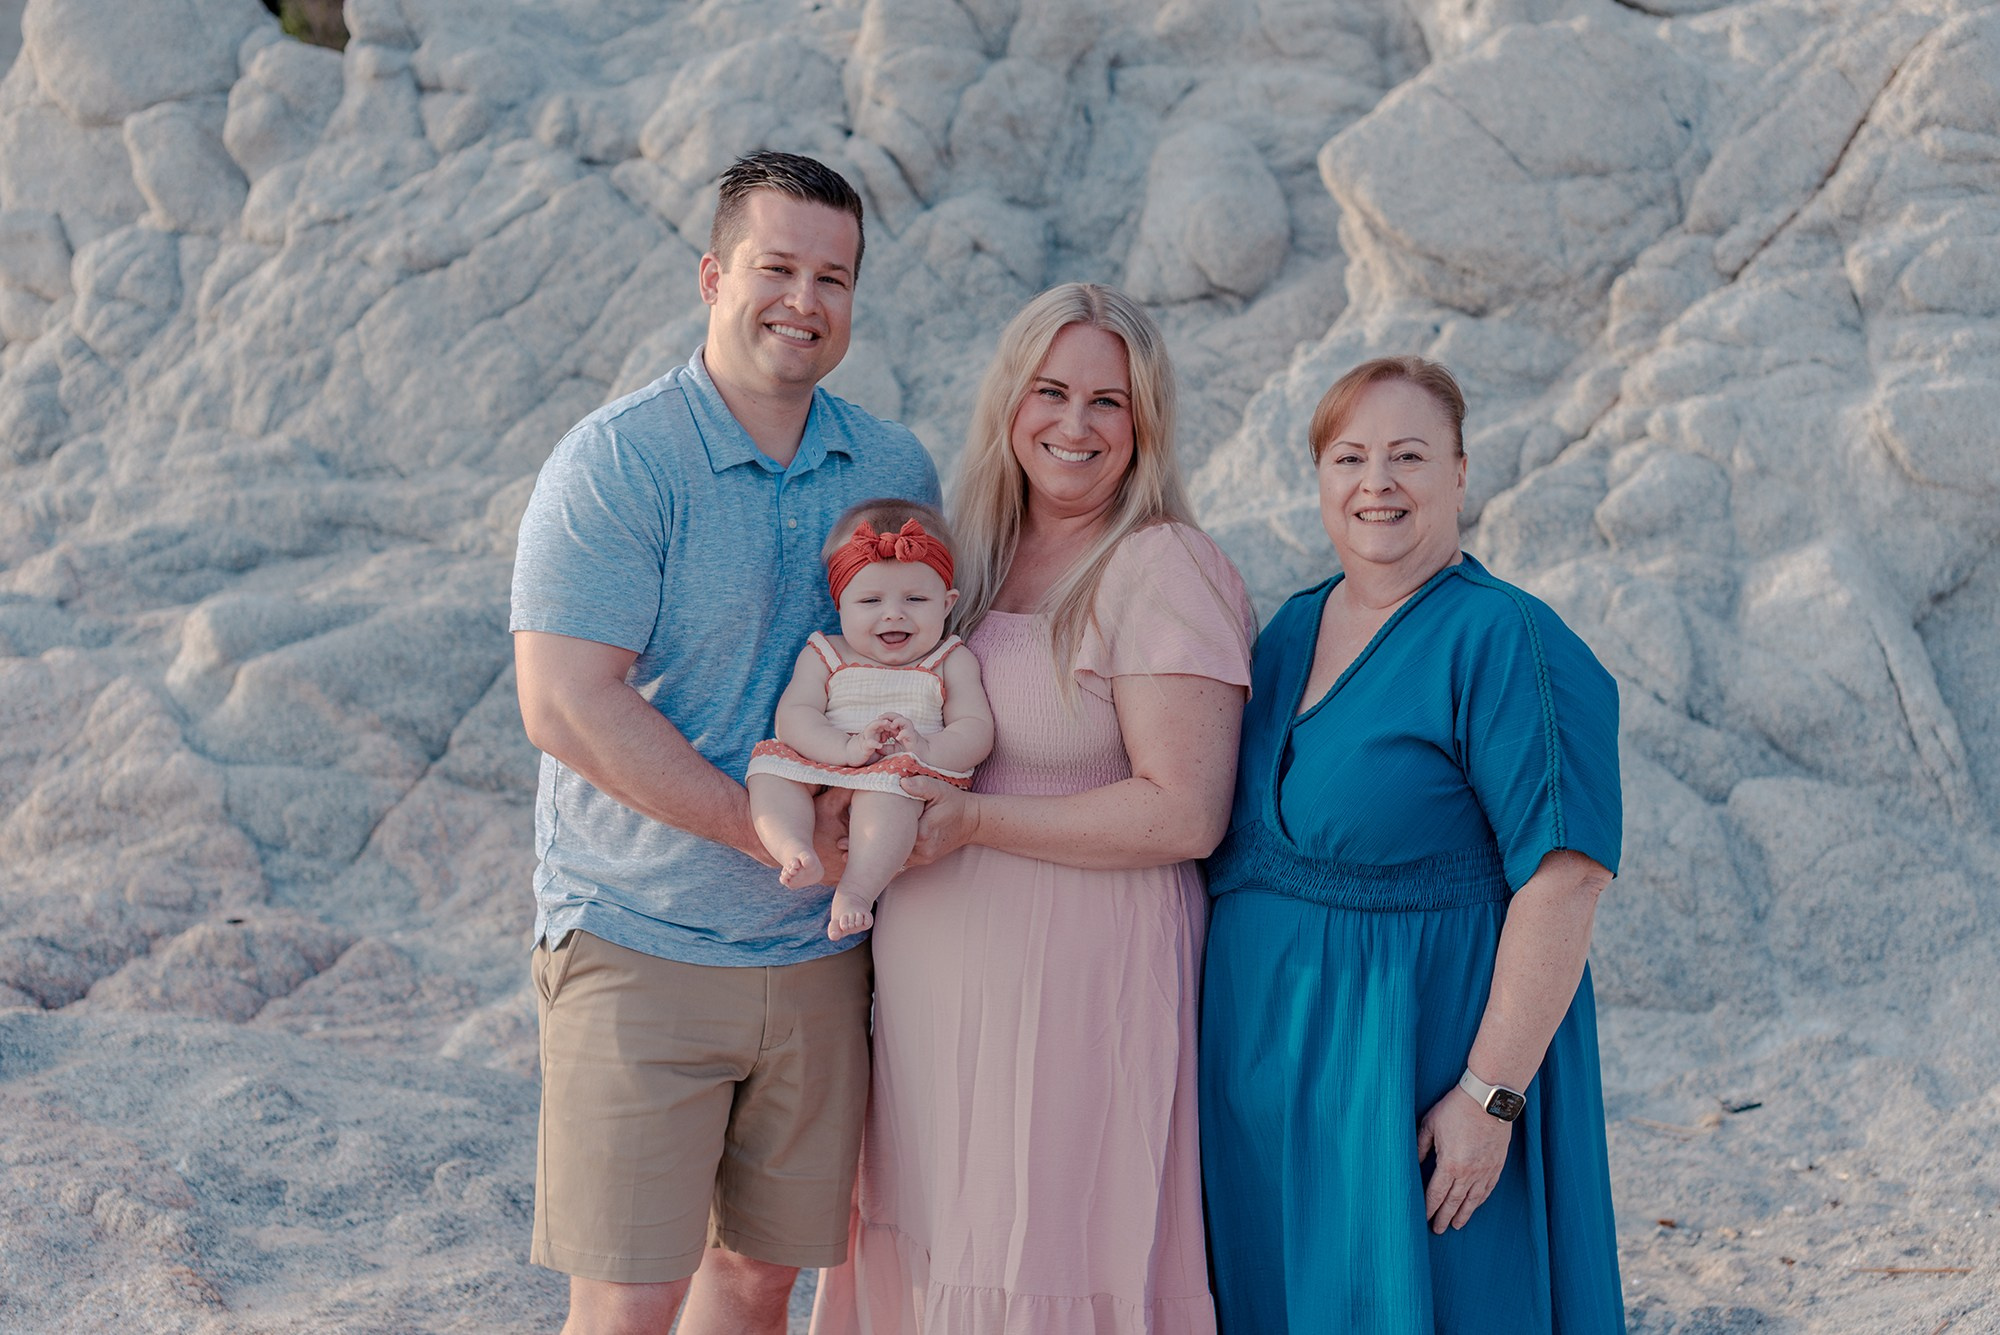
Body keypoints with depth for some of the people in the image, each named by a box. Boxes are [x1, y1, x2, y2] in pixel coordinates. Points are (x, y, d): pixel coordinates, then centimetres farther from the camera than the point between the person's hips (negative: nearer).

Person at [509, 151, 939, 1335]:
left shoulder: (897, 471, 7)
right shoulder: (616, 463, -10)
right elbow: (565, 706, -17)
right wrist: (772, 829, -17)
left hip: (819, 950, 5)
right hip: (641, 944, -5)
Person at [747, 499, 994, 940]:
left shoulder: (951, 662, 10)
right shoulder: (824, 656, 13)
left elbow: (977, 730, 0)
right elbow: (794, 716, -2)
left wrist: (928, 750, -22)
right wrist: (846, 748, -21)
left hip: (908, 777, -3)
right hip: (824, 771, 3)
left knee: (888, 788, -36)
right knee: (771, 767, -22)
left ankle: (855, 890, -44)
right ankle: (794, 848, -44)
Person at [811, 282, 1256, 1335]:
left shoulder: (1165, 570, -12)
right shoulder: (973, 557, 11)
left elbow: (1183, 814, -18)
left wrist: (972, 822, -18)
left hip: (1078, 990, -7)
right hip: (932, 989, 7)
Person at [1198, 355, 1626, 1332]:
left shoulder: (1504, 643, -15)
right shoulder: (1291, 630, 9)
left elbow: (1563, 881, -21)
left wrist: (1490, 1093, -24)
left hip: (1421, 1048, -7)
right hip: (1269, 1049, 7)